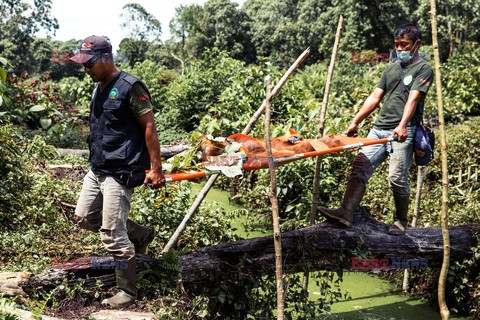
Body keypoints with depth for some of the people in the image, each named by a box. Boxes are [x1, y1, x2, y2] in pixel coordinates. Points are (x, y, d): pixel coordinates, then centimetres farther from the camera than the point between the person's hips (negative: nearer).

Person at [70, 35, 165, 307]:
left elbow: (149, 127, -15)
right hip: (97, 170, 10)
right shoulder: (99, 89, 12)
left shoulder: (130, 87, -14)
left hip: (120, 173, -10)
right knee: (84, 217, 16)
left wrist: (156, 169, -18)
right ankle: (140, 235, 28)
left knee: (113, 236, -6)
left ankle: (127, 293, 10)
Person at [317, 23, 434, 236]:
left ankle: (400, 222, 8)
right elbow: (375, 98, 21)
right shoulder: (391, 68, 24)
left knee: (397, 178, -11)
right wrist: (355, 122, 13)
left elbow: (412, 99, -13)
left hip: (403, 133, -6)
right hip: (379, 129, 6)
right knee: (360, 167, -9)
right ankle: (345, 213, -18)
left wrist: (402, 125, -27)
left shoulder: (423, 69, 3)